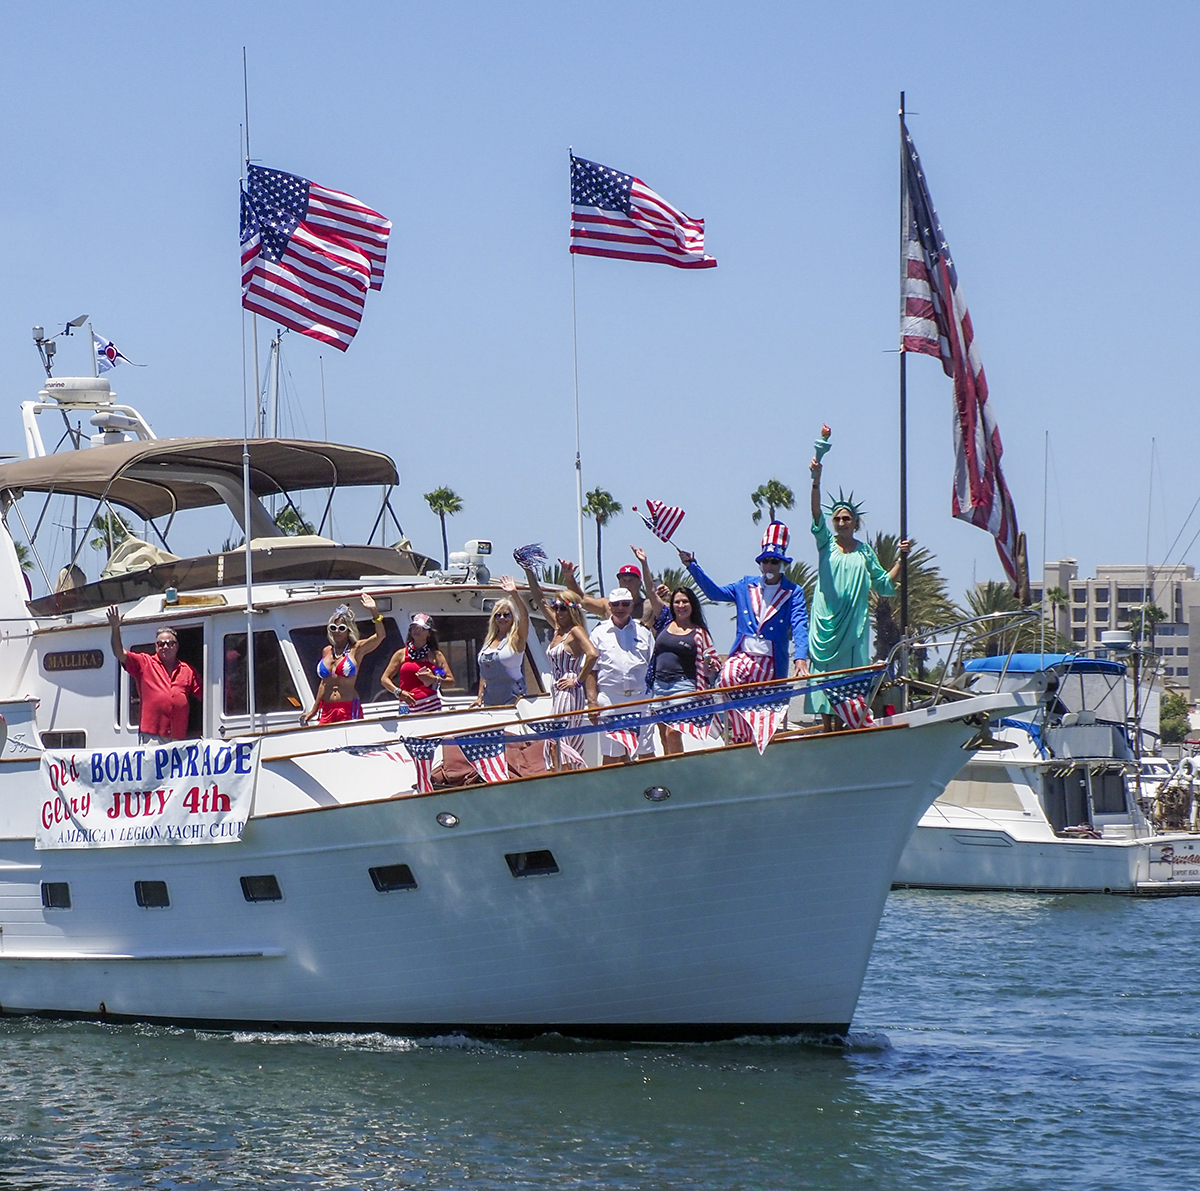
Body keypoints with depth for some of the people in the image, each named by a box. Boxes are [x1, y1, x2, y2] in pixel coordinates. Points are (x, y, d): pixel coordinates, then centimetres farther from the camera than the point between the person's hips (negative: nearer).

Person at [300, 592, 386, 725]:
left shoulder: (356, 649, 3)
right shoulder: (326, 652, 17)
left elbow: (380, 635, -12)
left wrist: (374, 611, -23)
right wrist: (314, 710, 26)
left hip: (349, 710, -5)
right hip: (327, 710, 5)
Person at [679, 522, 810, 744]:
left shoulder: (793, 593, 1)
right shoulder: (746, 586, 12)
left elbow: (799, 625, -12)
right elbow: (715, 592, 17)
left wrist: (801, 657, -28)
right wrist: (692, 566, 7)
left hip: (771, 662, -2)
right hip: (742, 655, 2)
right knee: (728, 676, -30)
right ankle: (739, 738, -26)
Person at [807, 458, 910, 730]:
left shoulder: (865, 552, 11)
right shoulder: (826, 543, 7)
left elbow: (885, 584, 14)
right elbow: (816, 516, -9)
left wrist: (901, 559, 2)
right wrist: (816, 480, -23)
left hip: (854, 624, 0)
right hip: (826, 621, 0)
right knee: (824, 672, -3)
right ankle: (827, 734, 1)